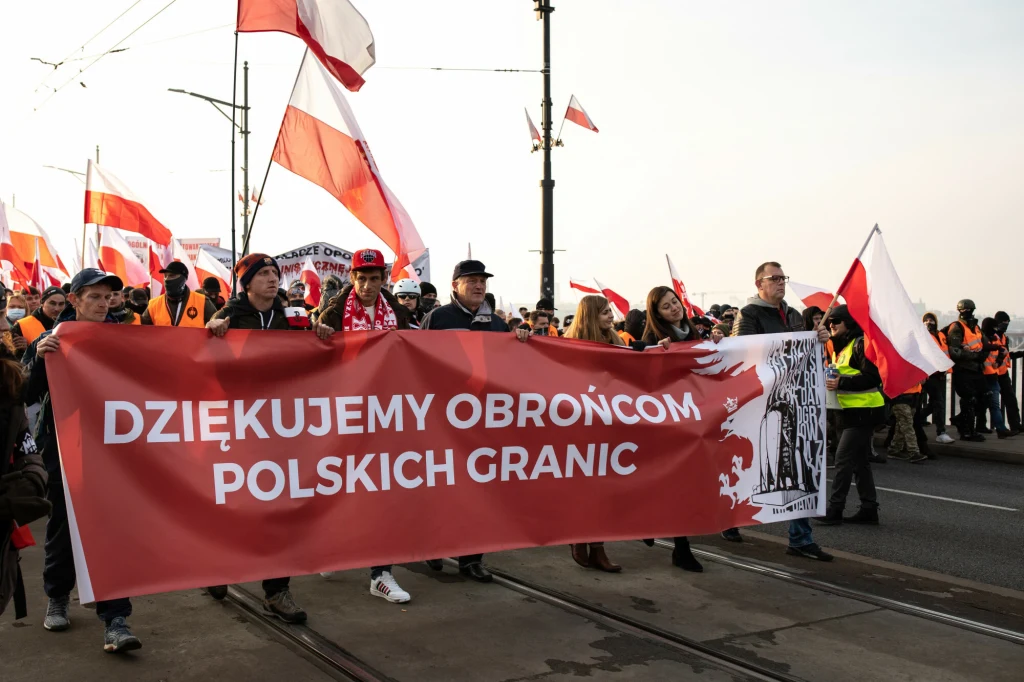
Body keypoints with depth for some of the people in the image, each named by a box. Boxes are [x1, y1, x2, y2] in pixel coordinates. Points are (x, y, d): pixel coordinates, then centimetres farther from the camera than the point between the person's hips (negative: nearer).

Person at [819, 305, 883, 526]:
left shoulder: (860, 343, -14)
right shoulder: (841, 346, 16)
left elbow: (873, 378, -20)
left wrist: (841, 383, -24)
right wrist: (831, 381, 5)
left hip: (864, 410, -10)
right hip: (850, 410, 10)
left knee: (843, 459, -9)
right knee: (859, 460, 12)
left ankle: (834, 509, -6)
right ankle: (869, 509, 18)